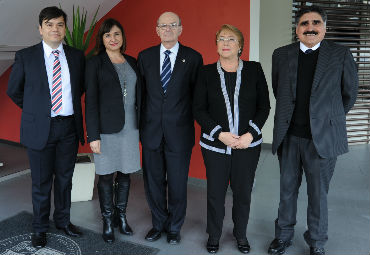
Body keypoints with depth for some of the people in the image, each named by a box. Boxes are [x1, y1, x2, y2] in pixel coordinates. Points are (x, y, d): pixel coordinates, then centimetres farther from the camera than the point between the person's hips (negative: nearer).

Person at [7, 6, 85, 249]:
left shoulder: (77, 56, 4)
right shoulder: (25, 56, -2)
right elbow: (14, 90, 6)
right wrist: (35, 111, 11)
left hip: (69, 127, 2)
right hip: (40, 128, -2)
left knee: (65, 178, 15)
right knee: (42, 181, 8)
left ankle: (63, 220, 34)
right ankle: (40, 228, 27)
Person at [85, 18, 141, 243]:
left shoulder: (132, 62, 11)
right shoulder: (95, 63, -2)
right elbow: (91, 100, -7)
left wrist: (142, 125, 8)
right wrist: (93, 135, -12)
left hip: (130, 127, 4)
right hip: (106, 127, -4)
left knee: (125, 173, 11)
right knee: (106, 175, 5)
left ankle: (121, 216, 28)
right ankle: (108, 220, 21)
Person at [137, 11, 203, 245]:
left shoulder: (193, 58, -1)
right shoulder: (145, 57, 6)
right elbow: (141, 92, 9)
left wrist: (189, 121, 0)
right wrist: (143, 122, 5)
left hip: (179, 132, -2)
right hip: (151, 131, 3)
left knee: (178, 183, 8)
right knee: (153, 181, 12)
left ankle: (174, 227, 28)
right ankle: (159, 223, 33)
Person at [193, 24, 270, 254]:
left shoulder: (254, 70, 3)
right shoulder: (207, 73, 2)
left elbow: (264, 106, 3)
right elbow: (199, 109, -1)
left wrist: (251, 134, -10)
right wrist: (220, 134, -13)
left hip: (248, 144, 1)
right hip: (215, 144, 0)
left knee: (243, 192, 10)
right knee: (215, 193, 6)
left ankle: (241, 235, 33)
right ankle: (214, 235, 29)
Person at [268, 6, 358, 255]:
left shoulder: (341, 54, -1)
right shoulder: (281, 55, 5)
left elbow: (349, 94, 6)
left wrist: (329, 118, 12)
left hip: (322, 138, -2)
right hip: (289, 136, 2)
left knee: (318, 193, 8)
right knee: (287, 189, 14)